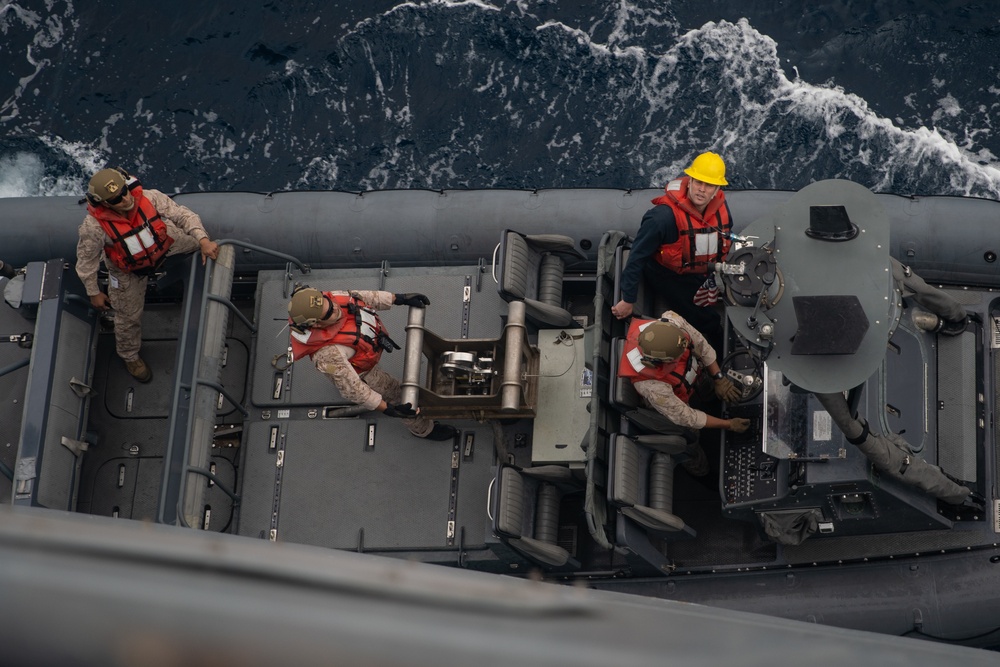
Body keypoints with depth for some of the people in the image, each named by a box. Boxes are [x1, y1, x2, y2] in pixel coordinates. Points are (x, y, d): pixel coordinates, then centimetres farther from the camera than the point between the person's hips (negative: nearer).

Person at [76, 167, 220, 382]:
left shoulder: (149, 198, -36)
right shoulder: (94, 226, -40)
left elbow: (183, 215, -26)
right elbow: (86, 261, -24)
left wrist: (204, 241, -39)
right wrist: (93, 293, -12)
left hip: (161, 244, 2)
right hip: (128, 271, -2)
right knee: (129, 316, 16)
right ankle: (129, 356, 47)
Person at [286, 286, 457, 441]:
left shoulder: (326, 300, -32)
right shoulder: (328, 353, -48)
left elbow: (358, 296, -12)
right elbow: (352, 388, -36)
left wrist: (398, 298, -12)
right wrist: (388, 409, -31)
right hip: (361, 371, -6)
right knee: (396, 394, 15)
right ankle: (423, 429, 43)